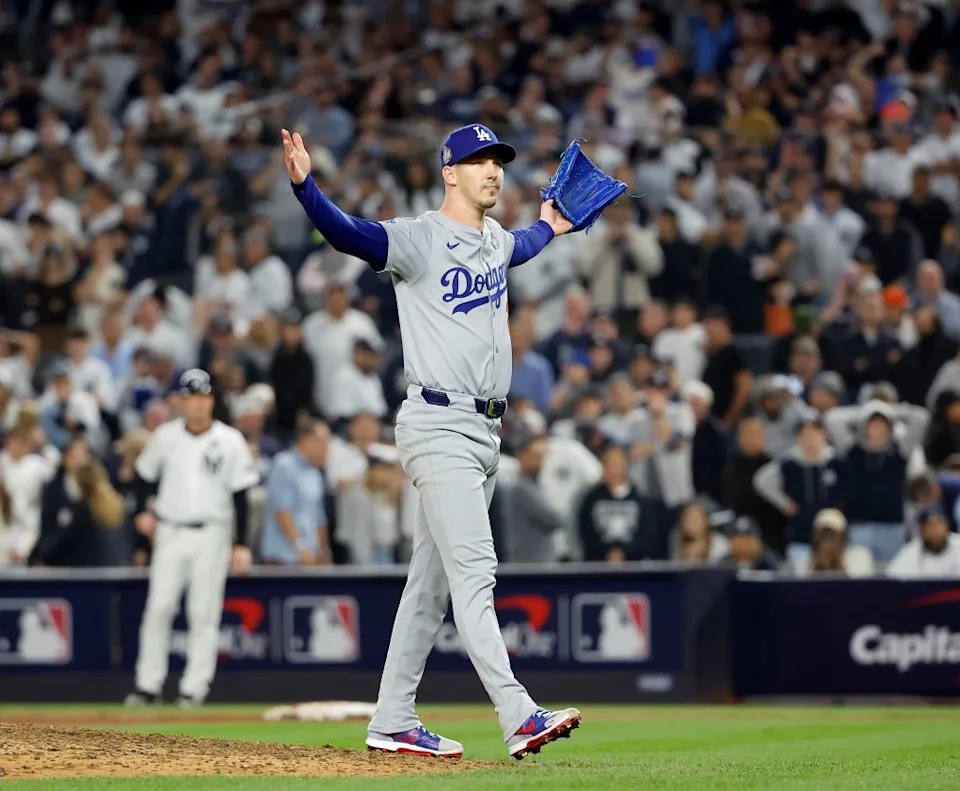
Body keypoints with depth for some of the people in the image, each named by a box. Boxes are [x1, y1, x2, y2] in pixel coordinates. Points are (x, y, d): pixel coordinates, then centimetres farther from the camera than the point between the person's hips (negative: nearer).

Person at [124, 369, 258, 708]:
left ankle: (195, 687, 3)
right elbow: (145, 473, 19)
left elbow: (240, 495, -2)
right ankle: (147, 684, 2)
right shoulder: (166, 436, 3)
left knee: (204, 613, -2)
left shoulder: (229, 440, -2)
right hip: (170, 532, 2)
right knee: (158, 607, -4)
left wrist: (242, 544, -6)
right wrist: (142, 511, 5)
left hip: (212, 535, -2)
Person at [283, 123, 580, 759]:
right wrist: (306, 186, -39)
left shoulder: (495, 239, 16)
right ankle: (519, 717, -24)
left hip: (486, 430, 8)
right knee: (473, 569, -15)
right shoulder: (419, 238, -8)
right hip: (440, 426, -8)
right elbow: (349, 233, -24)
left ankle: (393, 722, 14)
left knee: (434, 579, 10)